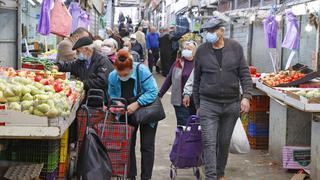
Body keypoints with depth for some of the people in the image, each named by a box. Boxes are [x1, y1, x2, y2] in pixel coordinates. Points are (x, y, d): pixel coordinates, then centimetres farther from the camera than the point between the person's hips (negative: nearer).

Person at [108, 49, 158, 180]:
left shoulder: (142, 71, -27)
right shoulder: (112, 76, -14)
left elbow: (153, 92, -27)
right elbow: (112, 95, 0)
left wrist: (137, 104, -35)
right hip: (127, 114, 4)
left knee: (147, 146, -1)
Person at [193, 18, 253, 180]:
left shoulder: (235, 48, 0)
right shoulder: (202, 51, 0)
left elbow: (244, 74, 2)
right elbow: (197, 80, 7)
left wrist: (246, 96, -10)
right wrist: (197, 105, 8)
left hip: (232, 104, 1)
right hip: (208, 104, -1)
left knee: (224, 142, 13)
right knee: (209, 143, -8)